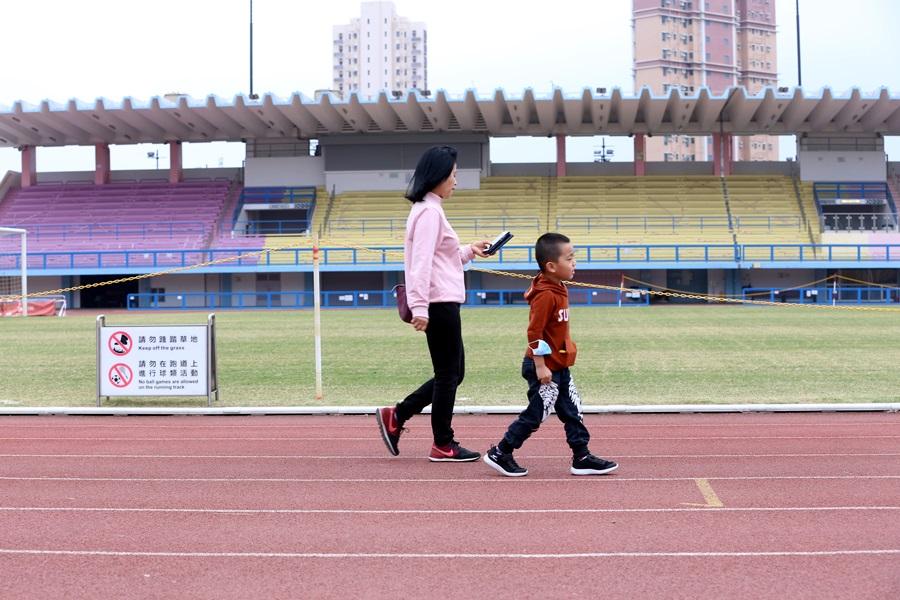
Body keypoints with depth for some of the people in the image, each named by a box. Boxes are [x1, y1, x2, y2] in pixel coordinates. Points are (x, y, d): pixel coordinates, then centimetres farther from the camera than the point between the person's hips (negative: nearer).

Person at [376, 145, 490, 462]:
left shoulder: (429, 210, 18)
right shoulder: (429, 212, -14)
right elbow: (421, 261, -22)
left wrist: (469, 251, 20)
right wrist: (419, 307, -27)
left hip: (444, 304, 10)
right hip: (440, 305, -10)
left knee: (452, 374, 15)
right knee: (448, 374, 0)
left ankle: (395, 416, 16)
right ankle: (443, 445, 11)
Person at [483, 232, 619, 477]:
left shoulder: (559, 289, 8)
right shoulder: (545, 295, -22)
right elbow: (534, 333, -23)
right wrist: (540, 367, -22)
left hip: (559, 367, 10)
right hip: (544, 368, -10)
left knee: (573, 411, 11)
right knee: (536, 414, -1)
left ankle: (582, 458, 17)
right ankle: (500, 454, 10)